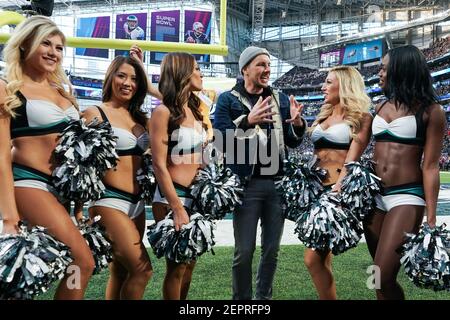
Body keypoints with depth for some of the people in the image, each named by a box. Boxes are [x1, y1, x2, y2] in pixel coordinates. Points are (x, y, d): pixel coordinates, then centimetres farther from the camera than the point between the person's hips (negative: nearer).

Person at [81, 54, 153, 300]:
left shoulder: (139, 118, 14)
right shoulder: (95, 113, -4)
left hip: (136, 202, 7)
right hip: (110, 200, -7)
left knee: (120, 272, 13)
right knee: (142, 269, -11)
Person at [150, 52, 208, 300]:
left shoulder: (195, 110, 11)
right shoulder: (164, 112, -11)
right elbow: (159, 165, -16)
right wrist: (177, 208, -20)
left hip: (197, 196, 7)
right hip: (172, 197, -7)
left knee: (190, 262, 14)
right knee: (177, 266, 0)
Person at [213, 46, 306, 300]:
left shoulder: (280, 99, 12)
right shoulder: (228, 99, 1)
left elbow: (293, 142, 12)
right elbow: (221, 139, -10)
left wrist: (297, 123, -10)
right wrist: (247, 121, -25)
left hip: (278, 182, 4)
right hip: (246, 183, -4)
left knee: (272, 249, 11)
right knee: (244, 251, 0)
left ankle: (264, 296, 27)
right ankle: (242, 299, 17)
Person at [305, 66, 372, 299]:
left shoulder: (360, 118, -2)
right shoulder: (323, 116, 19)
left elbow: (351, 162, -11)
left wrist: (338, 189, -22)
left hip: (337, 189, -7)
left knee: (313, 258, -10)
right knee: (322, 258, 9)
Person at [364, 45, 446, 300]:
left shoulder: (430, 111, -5)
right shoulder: (382, 107, 11)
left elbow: (430, 167, -8)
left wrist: (431, 218, -11)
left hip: (407, 196, -6)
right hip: (374, 195, 6)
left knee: (383, 278, -13)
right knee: (380, 276, 12)